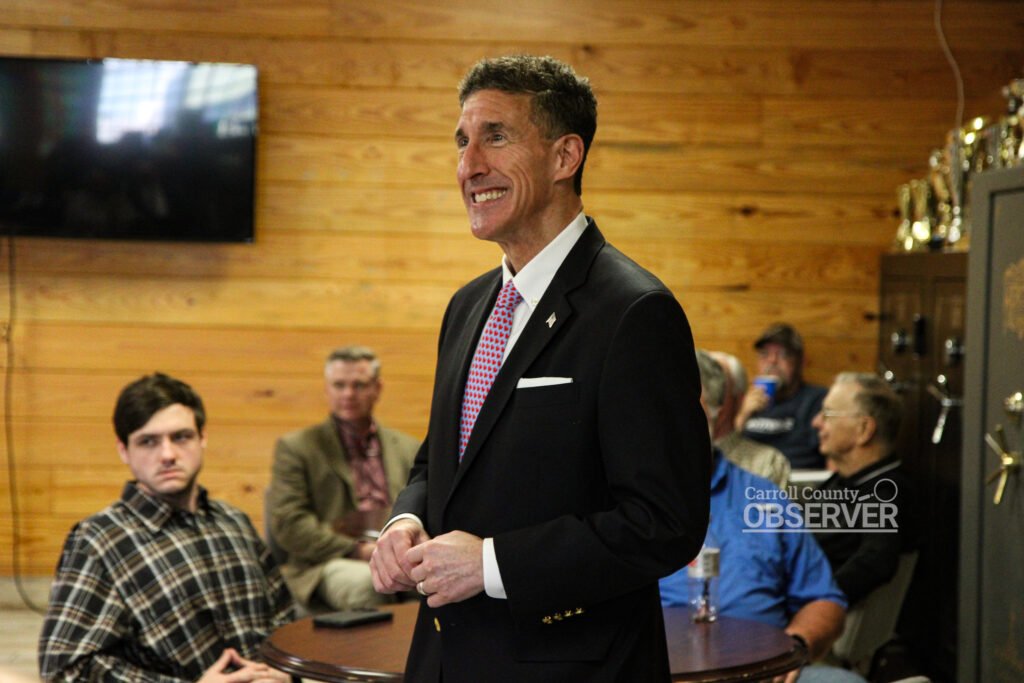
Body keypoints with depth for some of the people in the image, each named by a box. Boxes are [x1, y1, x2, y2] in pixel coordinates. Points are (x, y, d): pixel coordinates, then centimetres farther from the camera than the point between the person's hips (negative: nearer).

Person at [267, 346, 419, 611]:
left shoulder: (408, 448, 25)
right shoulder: (295, 447, 14)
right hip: (329, 564, -2)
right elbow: (288, 524, 2)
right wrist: (357, 549, -11)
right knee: (366, 582, -40)